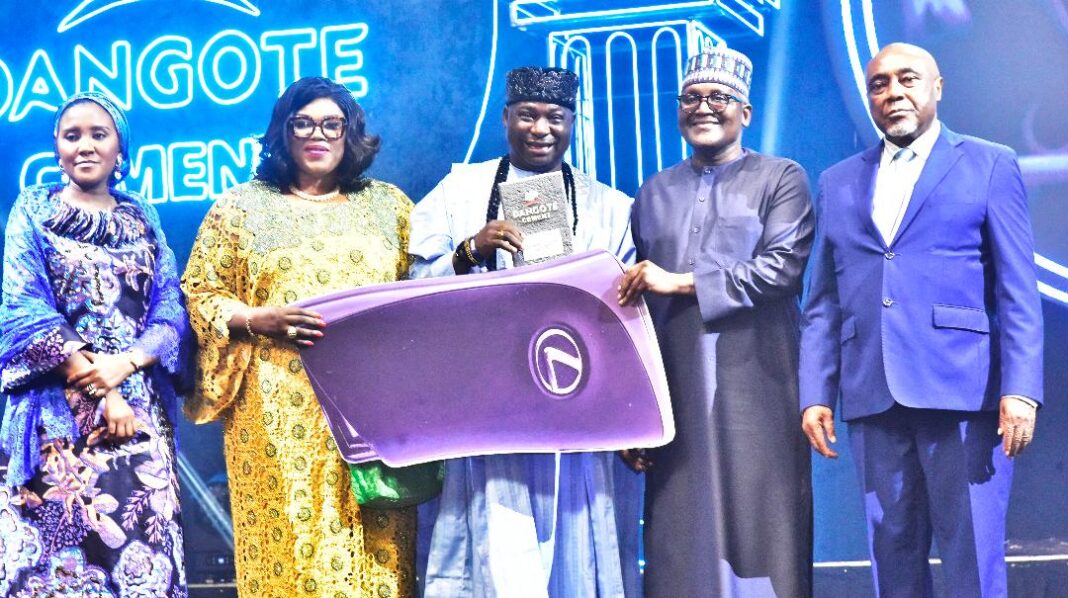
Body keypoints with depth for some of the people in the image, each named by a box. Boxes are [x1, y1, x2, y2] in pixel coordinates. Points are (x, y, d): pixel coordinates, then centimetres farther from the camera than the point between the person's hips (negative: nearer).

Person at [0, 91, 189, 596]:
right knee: (59, 533, -6)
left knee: (142, 530, -2)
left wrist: (125, 364, -14)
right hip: (58, 409, -2)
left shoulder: (143, 219, 14)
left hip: (141, 403, 2)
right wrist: (101, 392, -13)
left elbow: (171, 311, 7)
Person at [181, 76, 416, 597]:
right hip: (279, 414, -1)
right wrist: (257, 319, -11)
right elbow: (198, 293, 5)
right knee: (286, 537, -2)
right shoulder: (240, 206, 8)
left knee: (375, 543, 1)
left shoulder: (389, 204, 13)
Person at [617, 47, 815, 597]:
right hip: (675, 396, 3)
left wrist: (680, 282, -12)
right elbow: (636, 304, 15)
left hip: (756, 393, -3)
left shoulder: (781, 179, 5)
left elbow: (782, 266, -11)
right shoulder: (653, 193, 16)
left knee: (758, 532, -1)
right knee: (681, 543, 3)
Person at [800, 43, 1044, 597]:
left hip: (961, 391, -3)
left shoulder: (990, 165, 7)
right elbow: (822, 302, 13)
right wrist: (815, 394, 4)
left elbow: (1018, 292, 0)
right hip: (872, 399, 3)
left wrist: (1020, 390, -10)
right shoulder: (838, 182, 16)